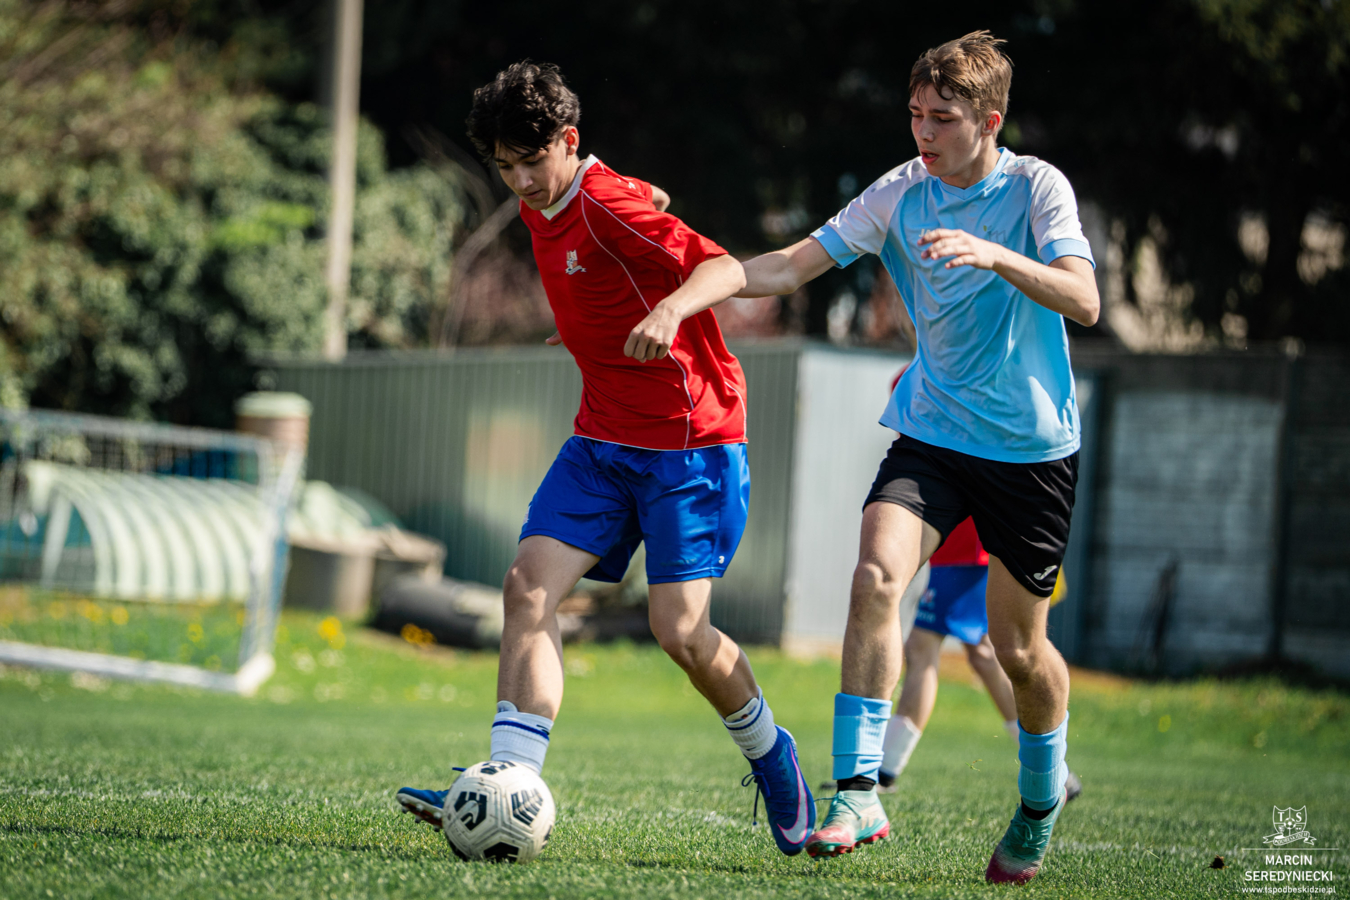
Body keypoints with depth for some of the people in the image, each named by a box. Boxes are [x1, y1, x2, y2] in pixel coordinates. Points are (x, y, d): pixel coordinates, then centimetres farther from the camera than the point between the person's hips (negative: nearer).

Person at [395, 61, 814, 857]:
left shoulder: (609, 206, -18)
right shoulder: (544, 208, 7)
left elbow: (725, 269, -29)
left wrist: (670, 307, -48)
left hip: (692, 441, -8)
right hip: (605, 439, 8)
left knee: (679, 629, -13)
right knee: (531, 586, -12)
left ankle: (771, 755, 17)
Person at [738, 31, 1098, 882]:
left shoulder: (1036, 187, -12)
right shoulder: (901, 194, -2)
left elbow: (1084, 302, -24)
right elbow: (794, 264, 0)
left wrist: (994, 256, -40)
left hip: (1033, 444, -2)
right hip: (934, 430, 2)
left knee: (1018, 646, 6)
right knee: (876, 577, -23)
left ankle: (1043, 792, 35)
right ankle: (859, 793, -22)